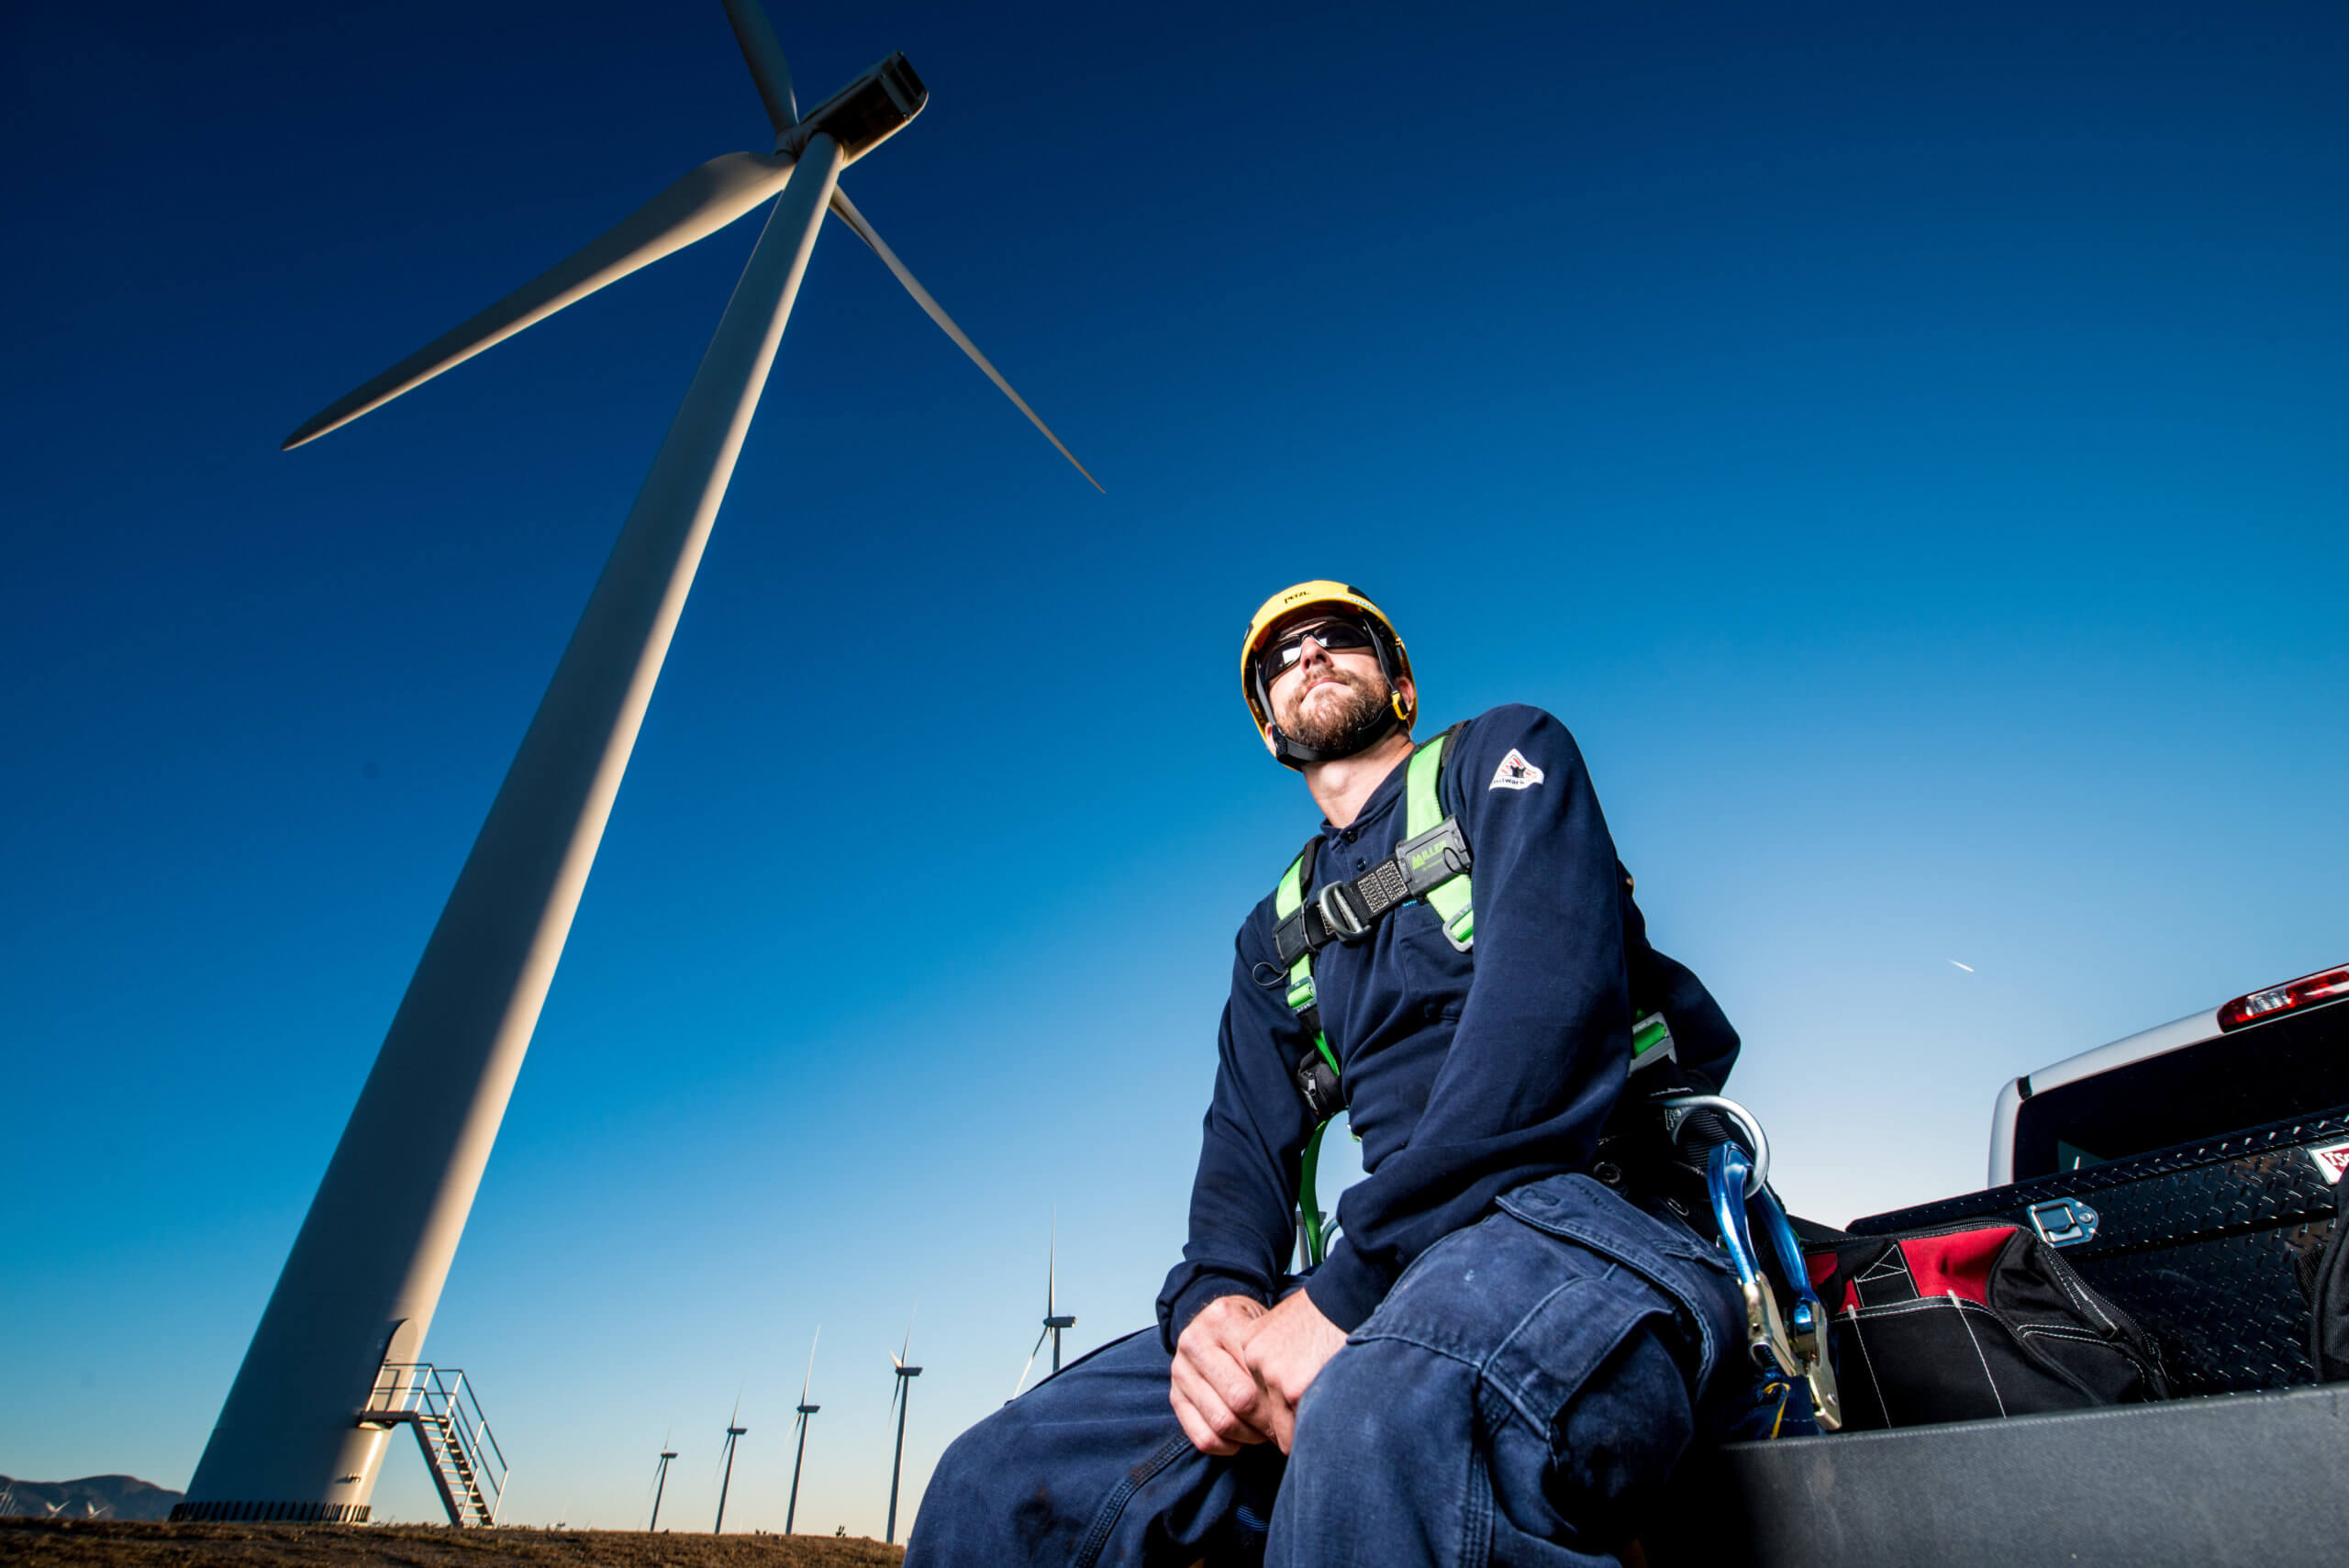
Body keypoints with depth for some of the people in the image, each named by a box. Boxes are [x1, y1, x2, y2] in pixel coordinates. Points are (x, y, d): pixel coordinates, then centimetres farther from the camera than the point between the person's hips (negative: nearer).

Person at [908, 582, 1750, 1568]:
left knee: (1384, 1422, -40)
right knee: (997, 1478, -9)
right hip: (1411, 1256, 5)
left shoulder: (1502, 756, 7)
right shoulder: (1274, 933, 24)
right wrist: (1212, 1301, -11)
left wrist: (1344, 1286, -18)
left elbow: (1550, 1004, -11)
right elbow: (1247, 1142, 13)